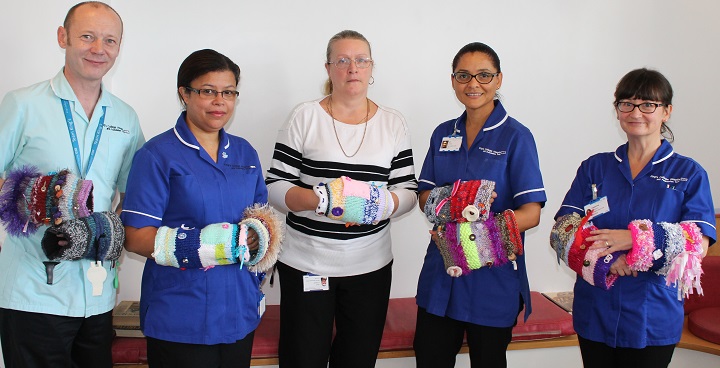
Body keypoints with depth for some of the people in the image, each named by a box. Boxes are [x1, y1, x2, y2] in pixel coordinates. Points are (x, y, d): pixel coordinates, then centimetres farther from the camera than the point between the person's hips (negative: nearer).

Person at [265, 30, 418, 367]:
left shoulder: (393, 124, 5)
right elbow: (275, 186, -4)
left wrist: (384, 203, -18)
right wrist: (320, 199, -22)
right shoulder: (304, 117, -2)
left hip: (371, 266, 2)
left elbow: (409, 191, 5)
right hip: (305, 263, -2)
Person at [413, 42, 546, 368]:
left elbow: (531, 213, -14)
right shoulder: (443, 134, 8)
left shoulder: (515, 136, -7)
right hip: (441, 273, 4)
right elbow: (425, 196, 7)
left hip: (493, 277, -4)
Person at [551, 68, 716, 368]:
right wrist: (603, 256, -20)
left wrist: (634, 239, -23)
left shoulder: (689, 174, 1)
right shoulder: (594, 168, 7)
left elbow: (699, 244, -11)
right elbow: (564, 228, -3)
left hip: (653, 319, -2)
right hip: (595, 313, 2)